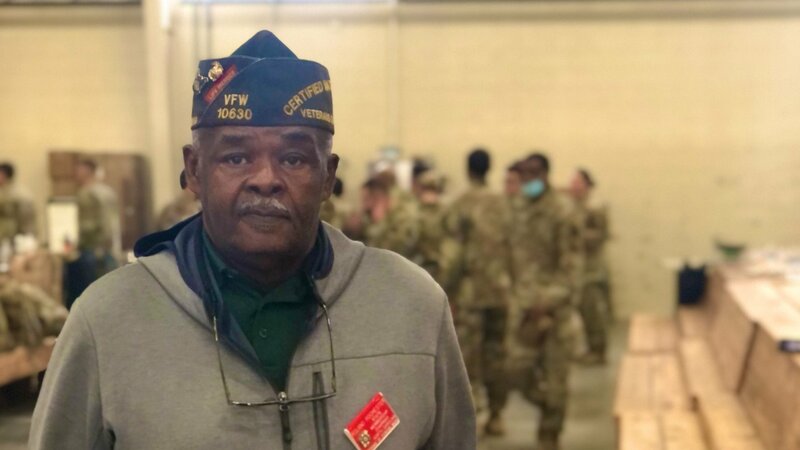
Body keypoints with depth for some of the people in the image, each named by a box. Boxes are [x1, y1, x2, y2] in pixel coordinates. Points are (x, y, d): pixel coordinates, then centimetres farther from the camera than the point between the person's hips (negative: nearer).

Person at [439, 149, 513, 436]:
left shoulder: (460, 206, -8)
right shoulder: (503, 205, 5)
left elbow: (453, 251, -10)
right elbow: (512, 245, 6)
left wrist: (447, 285, -2)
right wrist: (509, 280, 15)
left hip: (469, 290, -4)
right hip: (500, 289, 4)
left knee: (466, 352, -1)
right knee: (496, 352, 12)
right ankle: (496, 415, 18)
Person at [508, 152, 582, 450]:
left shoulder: (560, 213, -10)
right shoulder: (517, 209, 7)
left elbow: (570, 266, -12)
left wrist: (549, 300, -21)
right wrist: (515, 294, 7)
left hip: (554, 305, -5)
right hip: (525, 303, 5)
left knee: (555, 376, 2)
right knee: (522, 368, 4)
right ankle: (551, 410, 32)